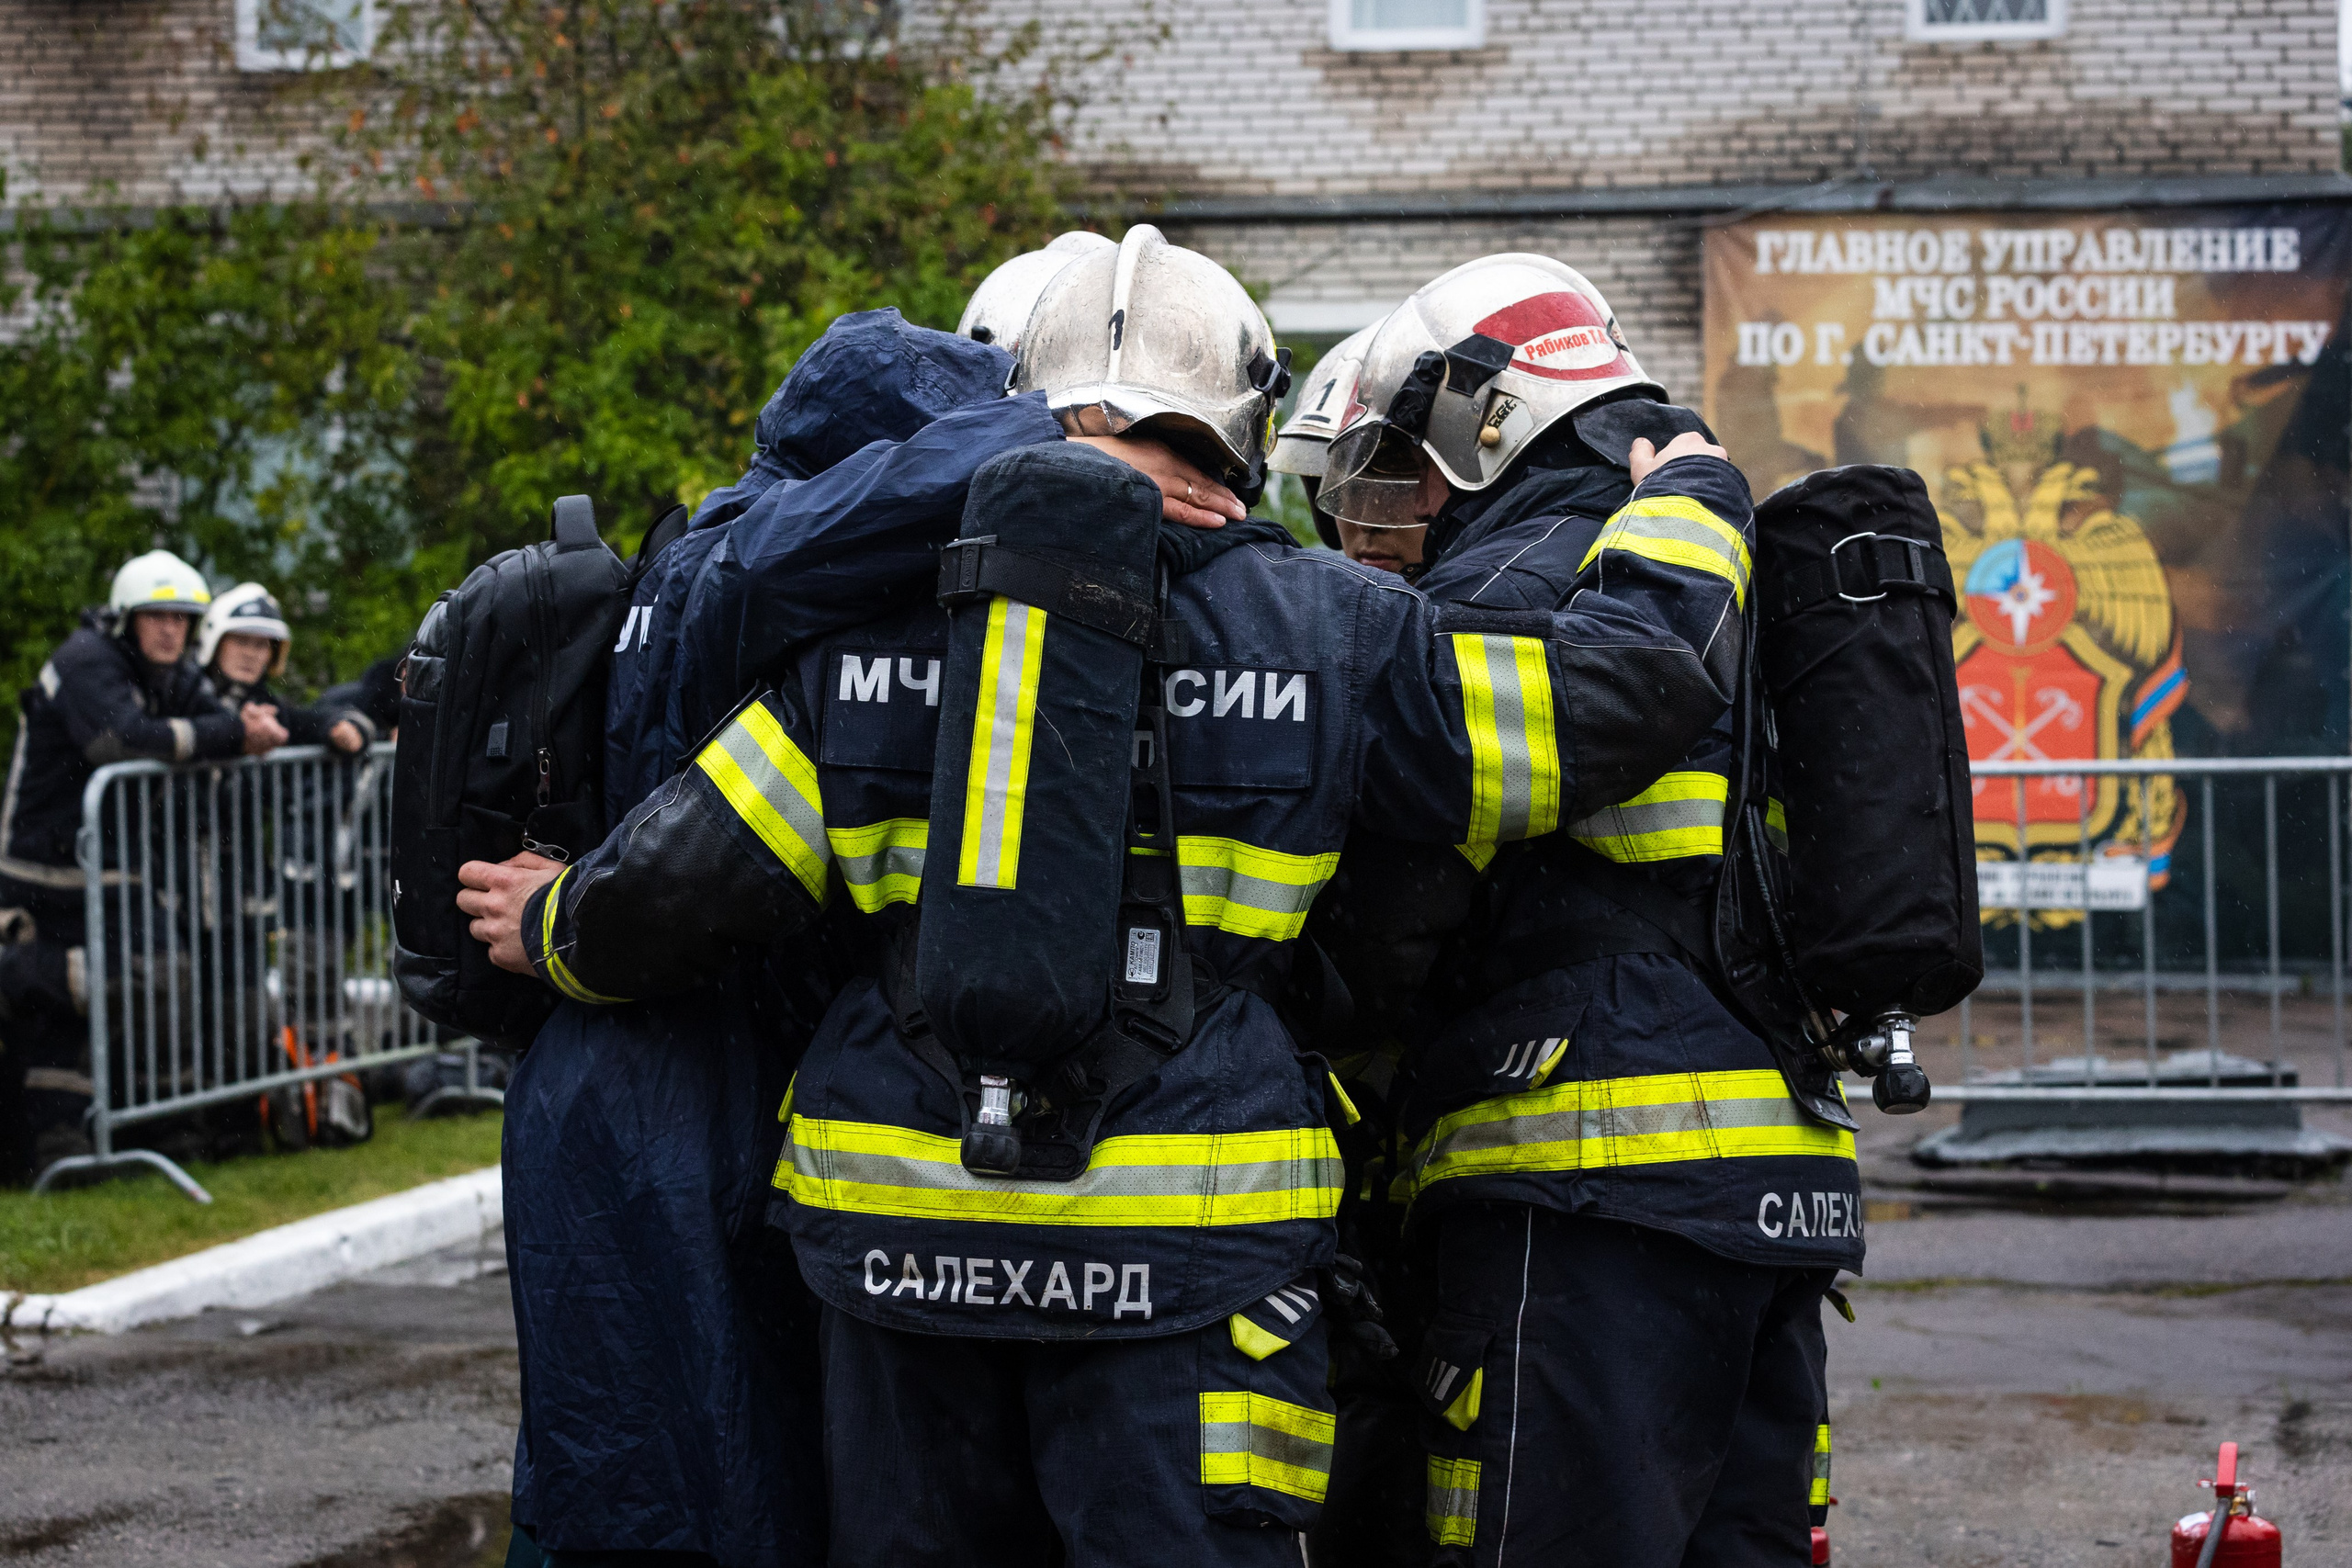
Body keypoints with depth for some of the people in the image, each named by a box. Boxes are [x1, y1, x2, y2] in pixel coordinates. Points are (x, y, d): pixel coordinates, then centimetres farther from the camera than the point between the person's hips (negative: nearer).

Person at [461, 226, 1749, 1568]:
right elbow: (1625, 683, 2)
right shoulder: (1328, 633, -1)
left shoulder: (882, 622, 5)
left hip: (900, 1239, 3)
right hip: (1188, 1253, -2)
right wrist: (1694, 501, 22)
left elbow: (676, 888, 5)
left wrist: (558, 929, 28)